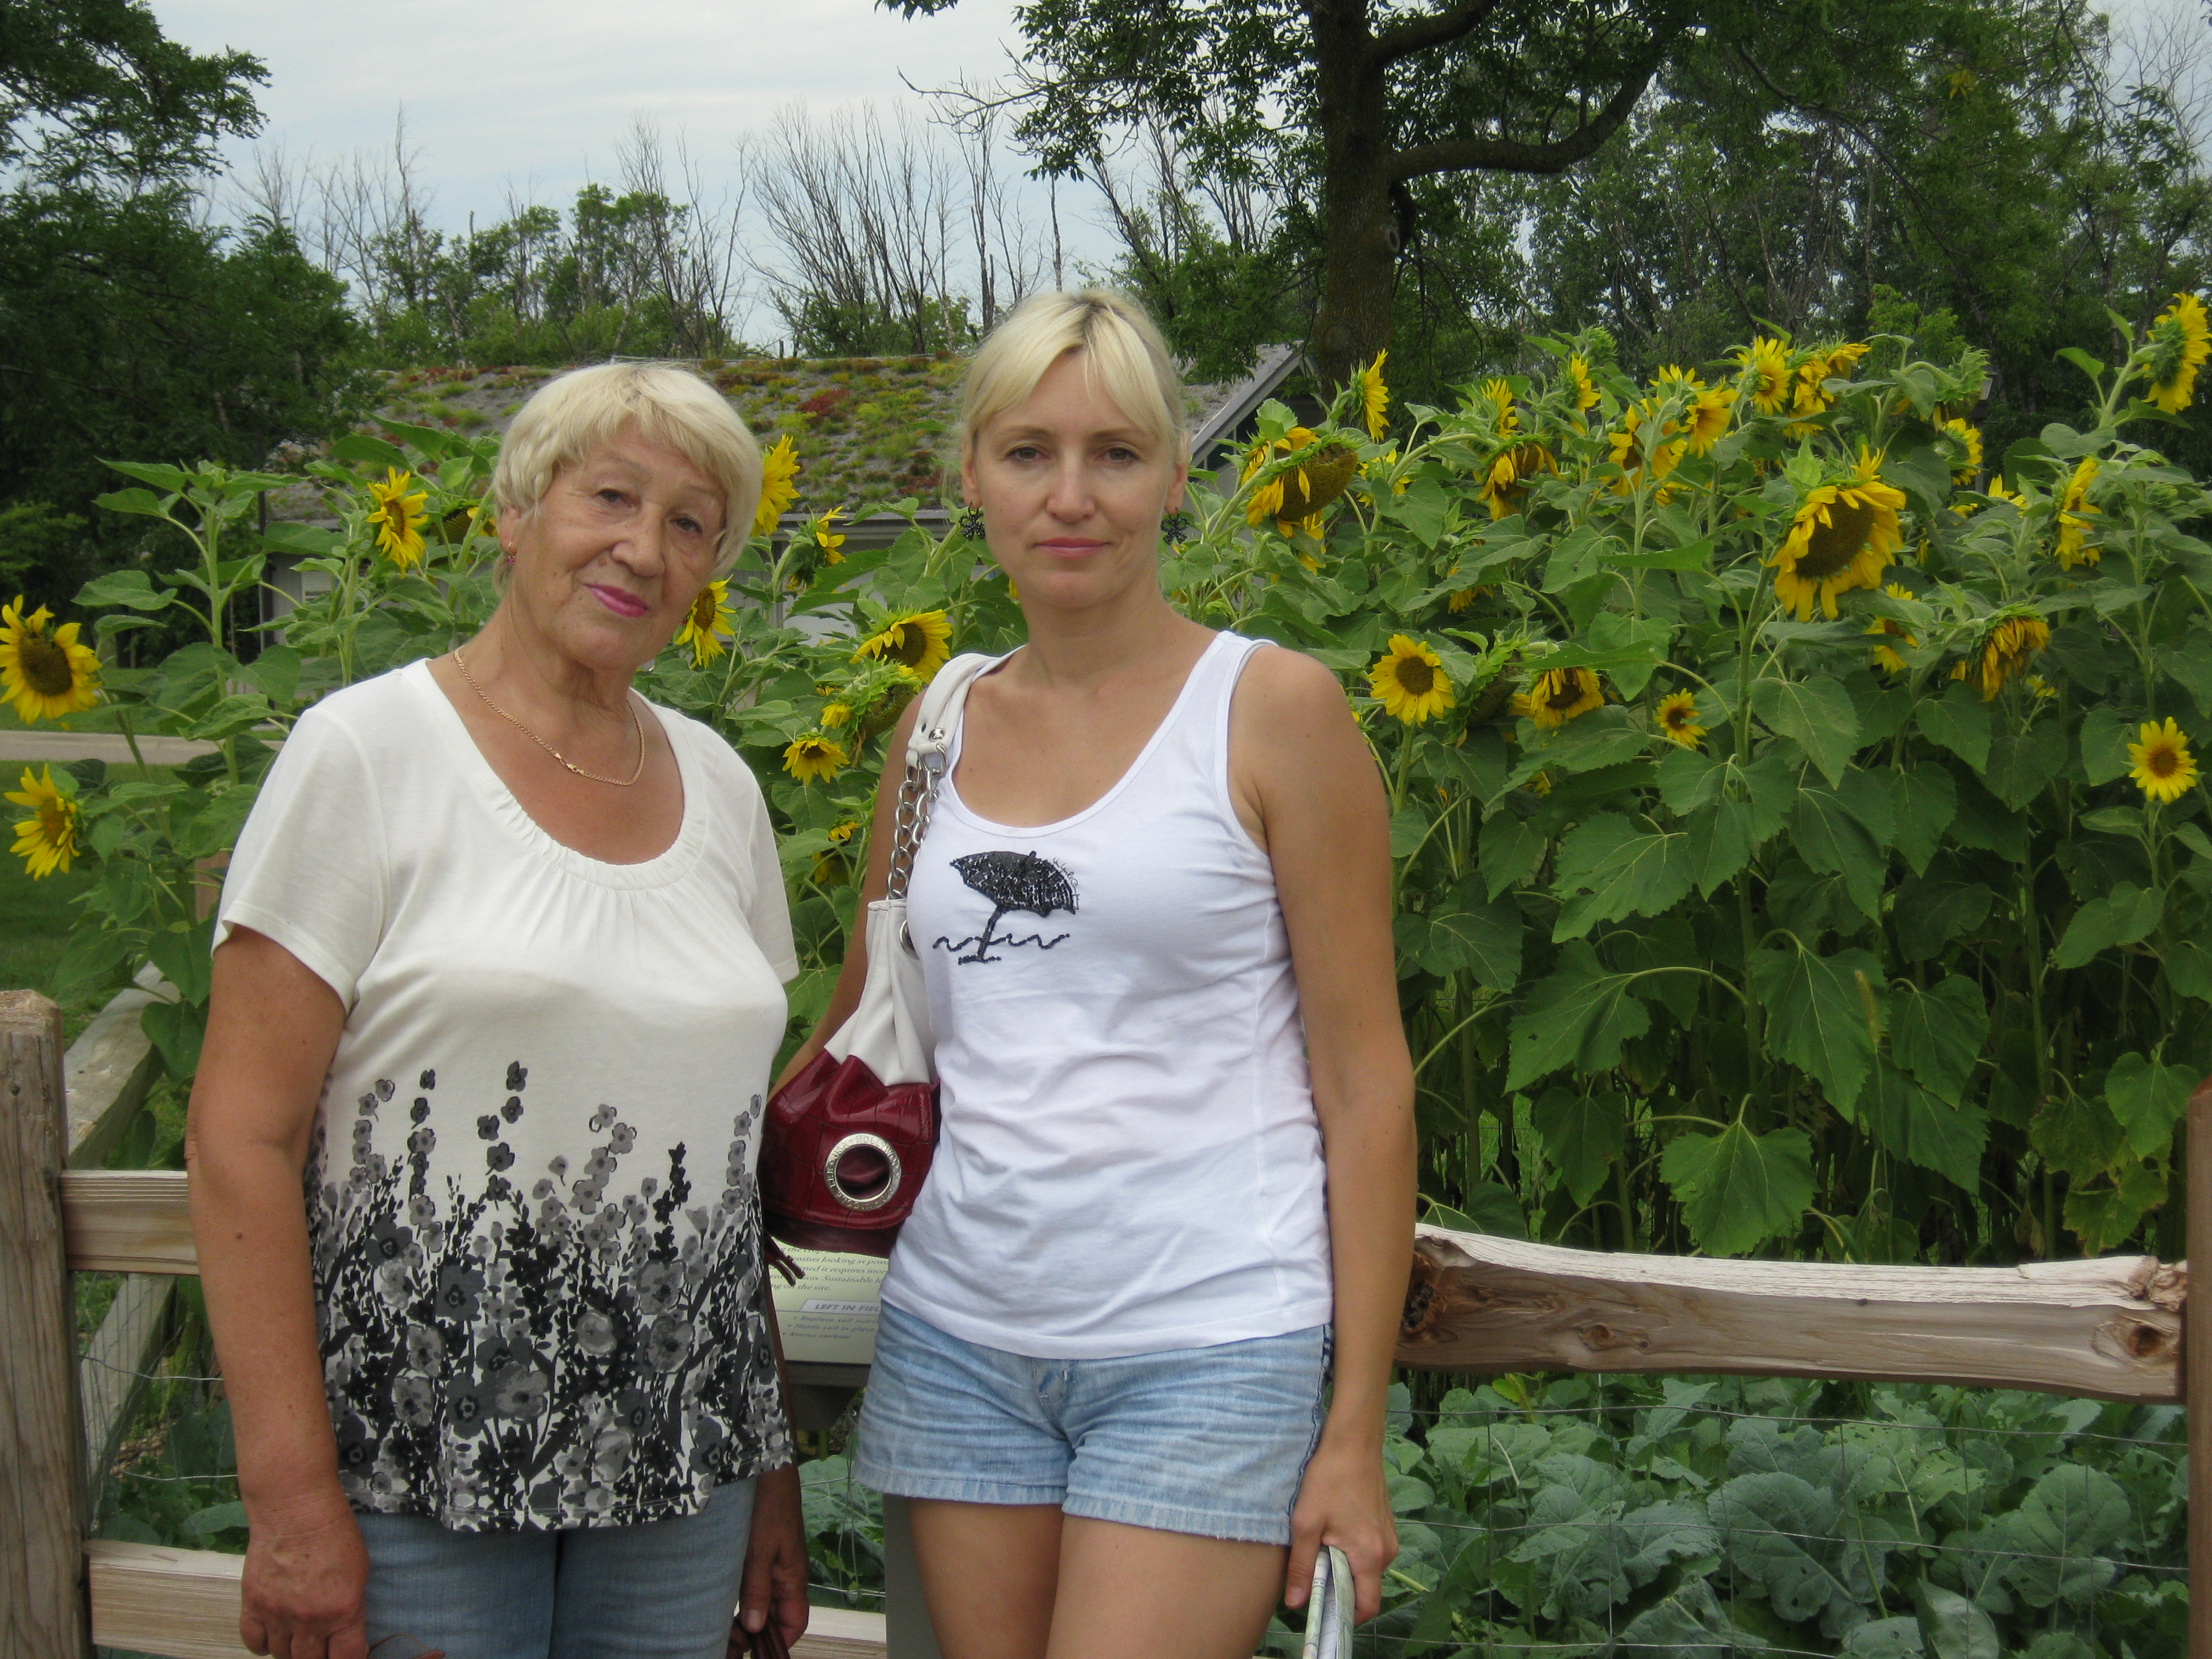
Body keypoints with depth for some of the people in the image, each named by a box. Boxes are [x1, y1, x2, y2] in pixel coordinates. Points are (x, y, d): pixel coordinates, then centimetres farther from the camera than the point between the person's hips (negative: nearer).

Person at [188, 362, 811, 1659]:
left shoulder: (719, 784, 10)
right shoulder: (369, 751, -6)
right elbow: (243, 1136, -9)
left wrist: (774, 1460, 13)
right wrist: (291, 1498, -14)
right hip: (417, 1459, -4)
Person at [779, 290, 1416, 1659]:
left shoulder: (1272, 709, -5)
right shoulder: (940, 729, 9)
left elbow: (1366, 1083, -5)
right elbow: (857, 1037, 21)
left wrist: (1356, 1432, -8)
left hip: (1208, 1342, -4)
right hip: (961, 1334, 5)